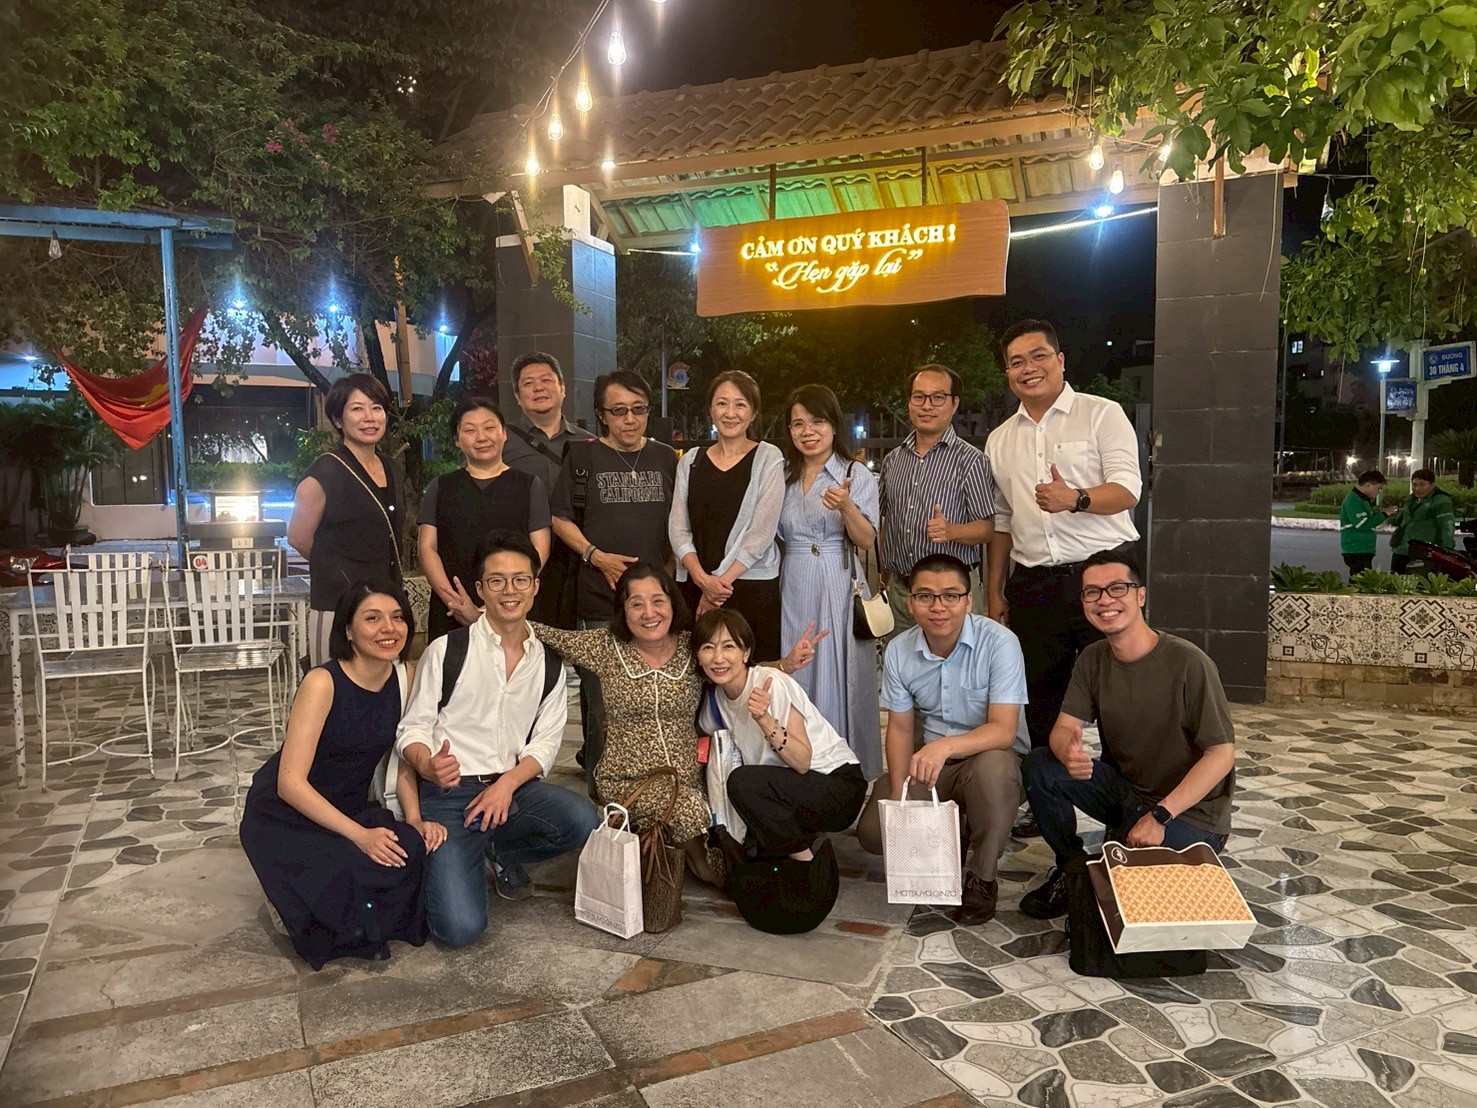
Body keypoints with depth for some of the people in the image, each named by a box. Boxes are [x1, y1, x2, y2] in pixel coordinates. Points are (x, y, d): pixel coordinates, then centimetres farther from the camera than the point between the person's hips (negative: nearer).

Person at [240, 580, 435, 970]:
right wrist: (359, 834, -31)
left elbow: (402, 760, 4)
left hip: (350, 809, 6)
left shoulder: (404, 676, -5)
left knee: (416, 850, -20)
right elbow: (291, 783, -25)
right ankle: (292, 908, 3)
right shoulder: (322, 683, -23)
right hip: (285, 816, -6)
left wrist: (415, 820, -12)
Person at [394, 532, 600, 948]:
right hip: (448, 793, -4)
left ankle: (502, 851, 7)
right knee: (461, 927, -20)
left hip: (515, 786, 4)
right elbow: (413, 728, -2)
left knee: (581, 820, -27)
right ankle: (456, 860, 17)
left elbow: (545, 742, 4)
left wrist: (508, 783, -15)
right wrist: (428, 765, -25)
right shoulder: (447, 650, -3)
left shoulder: (549, 663, 9)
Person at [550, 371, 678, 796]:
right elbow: (561, 519, 3)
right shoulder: (584, 455, 3)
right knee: (602, 705, 1)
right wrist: (597, 556, -9)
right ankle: (598, 788, 16)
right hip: (599, 600, -3)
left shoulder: (666, 458, 12)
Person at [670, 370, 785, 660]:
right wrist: (703, 579, -10)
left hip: (753, 588, -3)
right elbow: (678, 528, 5)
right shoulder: (691, 461, 11)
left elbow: (761, 531, -6)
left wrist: (722, 580, -11)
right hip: (696, 588, 3)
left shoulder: (768, 458, 2)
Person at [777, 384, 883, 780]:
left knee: (839, 680, -2)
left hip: (839, 588, -3)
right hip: (793, 588, 3)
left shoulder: (858, 475, 0)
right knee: (796, 679, 5)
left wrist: (846, 507, -24)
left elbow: (866, 541, -8)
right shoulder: (783, 476, 11)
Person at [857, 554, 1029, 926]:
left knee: (992, 766, -39)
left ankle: (982, 878, -14)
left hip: (992, 757, -4)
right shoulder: (898, 652, -5)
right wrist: (898, 791, -12)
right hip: (931, 761, 4)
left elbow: (1003, 730, -26)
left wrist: (945, 746, -44)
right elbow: (900, 727, 2)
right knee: (873, 831, -14)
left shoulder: (999, 642, -20)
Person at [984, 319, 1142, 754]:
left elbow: (1127, 489, -8)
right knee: (1041, 702, 10)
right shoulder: (999, 440, 16)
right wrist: (995, 592, 14)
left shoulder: (1101, 414, 2)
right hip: (1033, 584, 4)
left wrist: (1075, 499, -28)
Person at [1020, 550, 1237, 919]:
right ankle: (1071, 868, 4)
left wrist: (1159, 816, -25)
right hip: (1123, 789, 6)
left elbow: (1222, 753, -19)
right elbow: (1064, 728, -6)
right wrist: (1068, 752, -33)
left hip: (1191, 811, -6)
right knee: (1039, 766, -16)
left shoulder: (1187, 663, -21)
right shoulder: (1093, 659, -1)